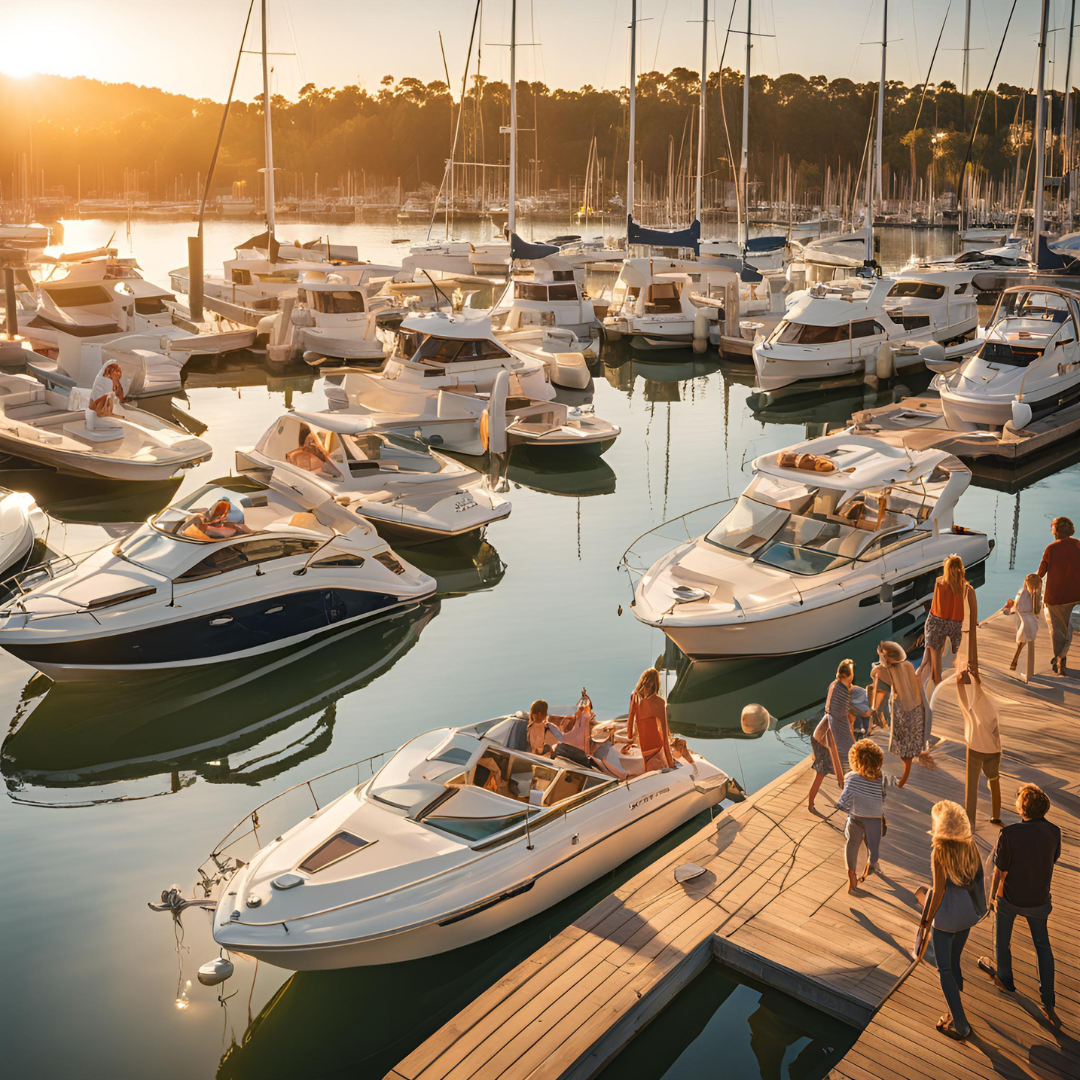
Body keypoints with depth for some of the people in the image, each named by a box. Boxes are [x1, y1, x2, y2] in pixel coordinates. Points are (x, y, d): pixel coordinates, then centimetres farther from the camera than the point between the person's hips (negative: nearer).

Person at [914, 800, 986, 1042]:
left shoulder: (939, 851, -24)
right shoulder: (969, 845, -6)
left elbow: (939, 891, -22)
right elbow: (977, 879, 2)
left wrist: (926, 923, -12)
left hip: (947, 915, -6)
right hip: (967, 912, 6)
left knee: (944, 970, 9)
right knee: (954, 963, 24)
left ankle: (960, 1024, 10)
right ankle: (955, 1015, 38)